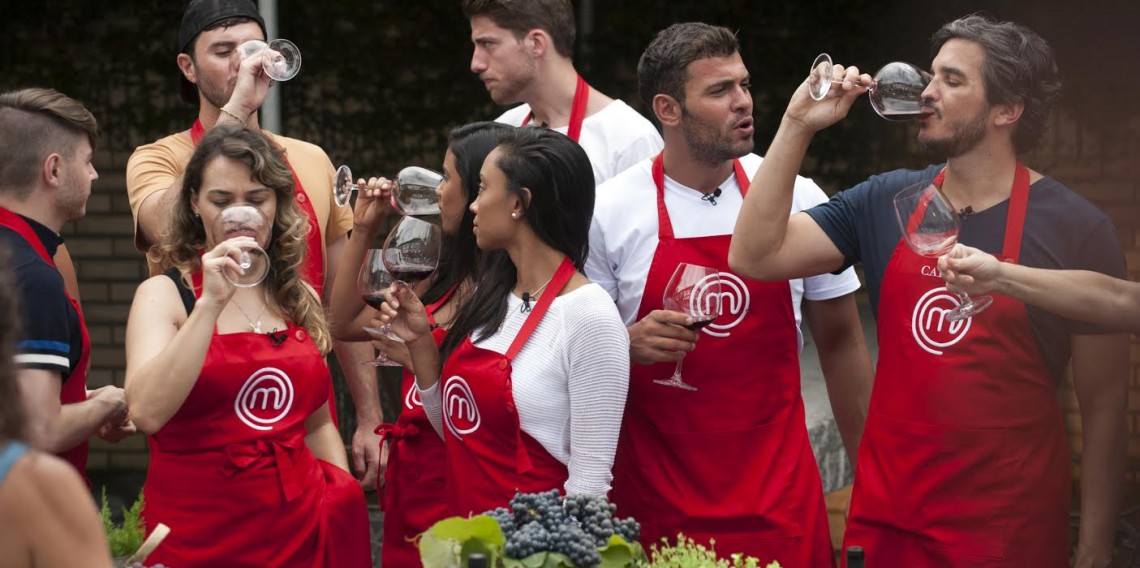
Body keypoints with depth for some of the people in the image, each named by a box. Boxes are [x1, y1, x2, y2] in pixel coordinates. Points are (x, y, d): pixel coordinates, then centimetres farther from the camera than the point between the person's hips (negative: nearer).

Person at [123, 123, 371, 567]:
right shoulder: (164, 294, -5)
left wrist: (344, 499, 7)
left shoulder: (300, 300, 9)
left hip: (300, 528, 4)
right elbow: (146, 412, -21)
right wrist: (210, 303, -23)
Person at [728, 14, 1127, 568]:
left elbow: (1104, 404, -4)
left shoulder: (1076, 228, -8)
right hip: (883, 517, 4)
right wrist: (796, 126, -8)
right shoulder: (886, 202, 4)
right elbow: (754, 256, -4)